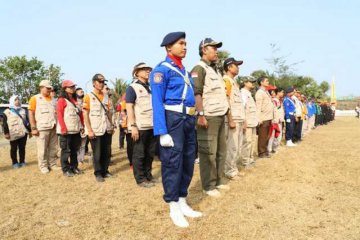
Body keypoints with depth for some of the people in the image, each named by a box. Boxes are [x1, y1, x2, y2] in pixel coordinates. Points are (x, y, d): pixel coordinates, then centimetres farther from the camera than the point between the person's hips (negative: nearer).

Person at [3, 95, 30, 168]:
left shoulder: (23, 111, 16)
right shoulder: (7, 112, 2)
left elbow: (27, 121, 18)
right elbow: (4, 124, -2)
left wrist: (30, 130, 14)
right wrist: (6, 133, -10)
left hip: (23, 133, 3)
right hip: (13, 134, -3)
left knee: (22, 148, 8)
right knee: (14, 149, 4)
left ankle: (22, 161, 17)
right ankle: (15, 163, 13)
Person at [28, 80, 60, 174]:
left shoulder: (52, 99, 16)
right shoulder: (35, 98, 1)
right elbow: (31, 114, -3)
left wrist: (57, 124, 10)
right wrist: (33, 128, -9)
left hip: (53, 128, 5)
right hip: (42, 128, -5)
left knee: (53, 148, 7)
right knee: (42, 149, -1)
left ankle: (52, 164, 17)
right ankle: (43, 166, 9)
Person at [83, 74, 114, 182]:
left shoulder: (105, 96, 12)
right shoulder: (88, 96, -5)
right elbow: (85, 115, -8)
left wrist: (111, 125, 10)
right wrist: (89, 130, -14)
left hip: (106, 129, 5)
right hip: (95, 130, -5)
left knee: (107, 152, 9)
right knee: (97, 153, 2)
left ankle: (105, 171, 23)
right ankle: (98, 173, 14)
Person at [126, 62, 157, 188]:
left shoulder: (151, 87, 16)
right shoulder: (132, 87, -3)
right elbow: (129, 108, -9)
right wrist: (133, 126, -16)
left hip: (153, 126, 6)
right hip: (140, 127, -6)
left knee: (150, 153, 12)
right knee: (139, 154, 2)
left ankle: (148, 175, 24)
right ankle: (140, 179, 10)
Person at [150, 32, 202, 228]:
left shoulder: (184, 70, 17)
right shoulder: (161, 70, -7)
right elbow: (157, 103, -14)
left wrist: (193, 119, 14)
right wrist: (162, 132, -21)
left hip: (189, 119, 9)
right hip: (173, 119, -9)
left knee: (188, 162, 13)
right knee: (172, 163, -2)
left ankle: (183, 203, 26)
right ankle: (174, 208, 11)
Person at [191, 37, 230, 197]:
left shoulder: (215, 70, 22)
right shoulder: (199, 68, -6)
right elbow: (196, 93, -17)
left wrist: (227, 112, 20)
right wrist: (201, 115, -23)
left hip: (220, 116, 9)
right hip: (208, 117, -9)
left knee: (221, 151, 14)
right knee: (208, 152, -4)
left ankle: (219, 180, 25)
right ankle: (209, 186, 4)